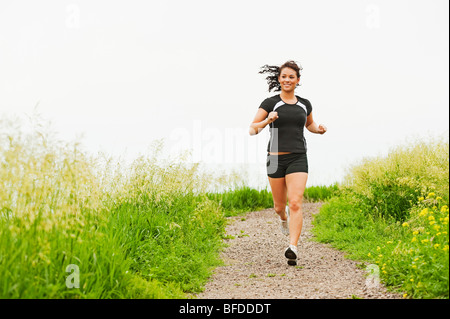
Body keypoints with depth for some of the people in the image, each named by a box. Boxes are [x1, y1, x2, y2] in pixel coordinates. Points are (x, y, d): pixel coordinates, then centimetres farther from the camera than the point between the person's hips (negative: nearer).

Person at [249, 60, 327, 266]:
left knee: (295, 203, -16)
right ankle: (284, 217, 50)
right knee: (279, 206, 12)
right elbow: (252, 130, -4)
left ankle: (293, 248, -19)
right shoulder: (270, 103, -1)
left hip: (298, 158, 1)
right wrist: (267, 121, -23)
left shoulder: (304, 104, 10)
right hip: (276, 158, 0)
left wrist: (319, 129, 7)